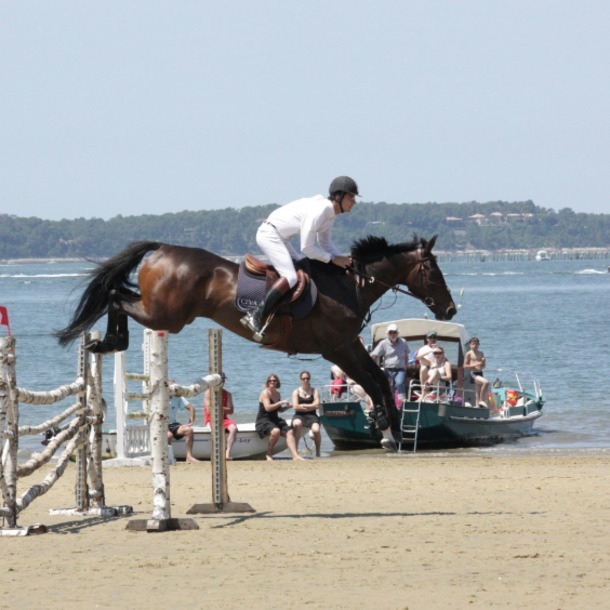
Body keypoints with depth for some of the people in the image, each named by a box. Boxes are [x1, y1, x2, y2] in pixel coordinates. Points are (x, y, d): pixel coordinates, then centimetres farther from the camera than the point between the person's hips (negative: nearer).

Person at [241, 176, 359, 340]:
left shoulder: (330, 212, 5)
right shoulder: (318, 211, -25)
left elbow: (324, 243, 17)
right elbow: (307, 248, -24)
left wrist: (343, 259, 2)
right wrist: (333, 259, -15)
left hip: (279, 238, 11)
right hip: (269, 234, -11)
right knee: (290, 277, -24)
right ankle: (255, 316, -27)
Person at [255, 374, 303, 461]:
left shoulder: (277, 394, 14)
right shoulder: (265, 393, -9)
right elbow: (267, 408, -22)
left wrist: (287, 406, 5)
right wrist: (281, 402, -20)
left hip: (275, 420, 8)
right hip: (263, 420, -8)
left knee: (289, 432, -12)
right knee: (276, 431, -36)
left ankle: (295, 455, -23)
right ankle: (269, 454, -16)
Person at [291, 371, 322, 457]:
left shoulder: (314, 391, 10)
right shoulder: (296, 392, 10)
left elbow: (317, 405, -3)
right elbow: (295, 406, -3)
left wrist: (303, 405, -3)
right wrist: (310, 406, -2)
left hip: (312, 415, 0)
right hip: (299, 416, 0)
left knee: (316, 430, -30)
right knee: (297, 424, -38)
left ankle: (318, 452, -6)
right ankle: (295, 449, -32)